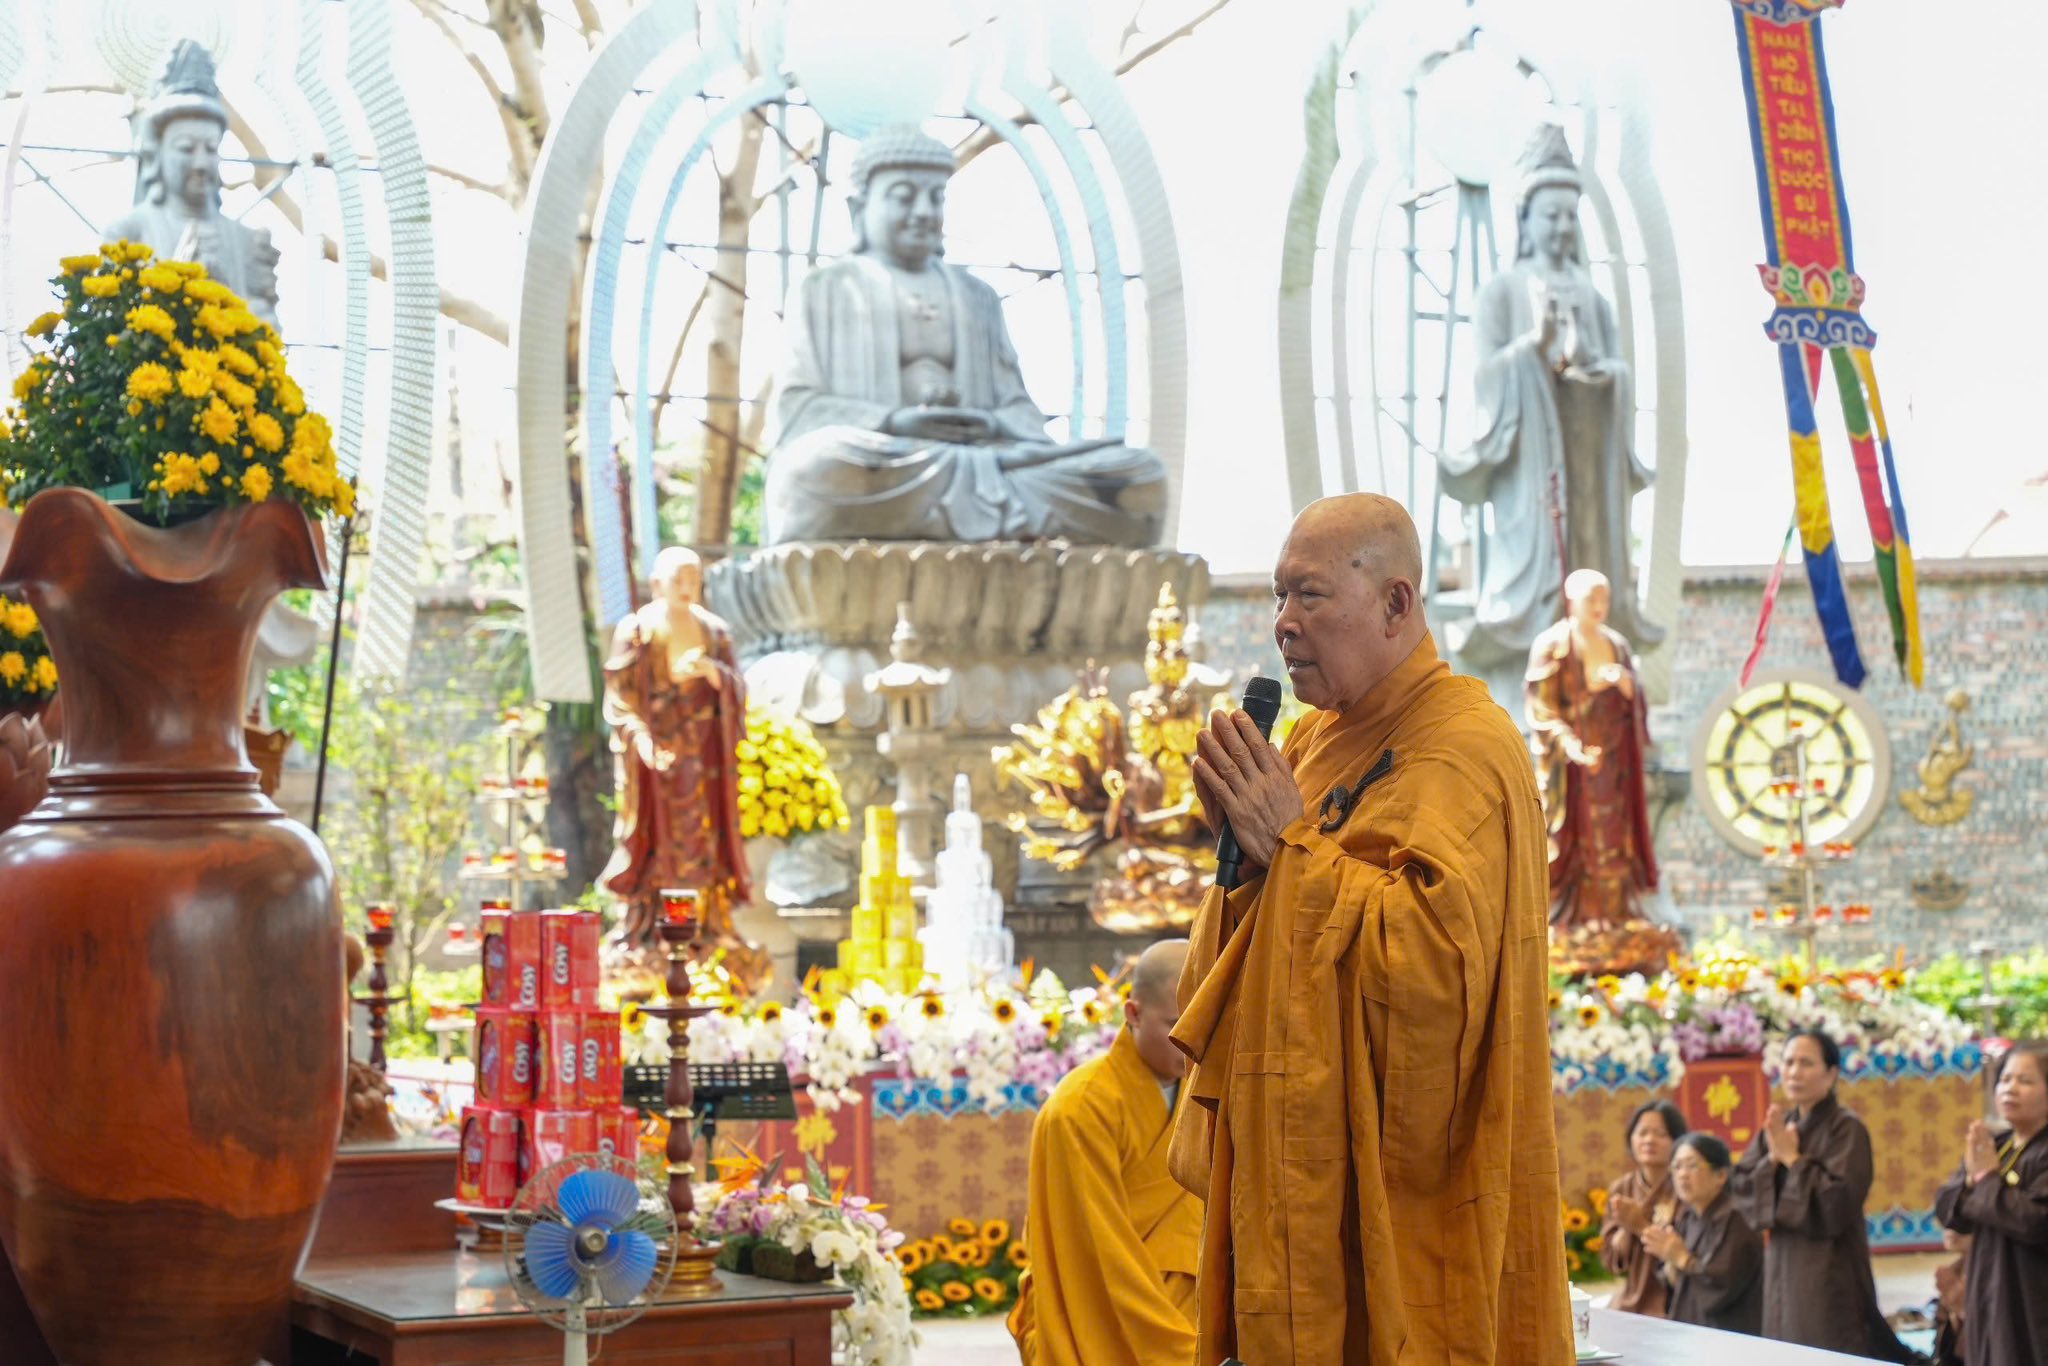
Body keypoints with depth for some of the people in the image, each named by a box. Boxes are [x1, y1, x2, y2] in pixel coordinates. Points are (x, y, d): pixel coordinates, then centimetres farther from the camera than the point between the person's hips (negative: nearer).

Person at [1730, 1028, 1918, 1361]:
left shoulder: (1846, 1127, -10)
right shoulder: (1779, 1125, 10)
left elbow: (1838, 1202, -20)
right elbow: (1742, 1190, 5)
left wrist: (1792, 1158, -14)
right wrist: (1772, 1158, -11)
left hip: (1830, 1275, -7)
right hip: (1784, 1271, 7)